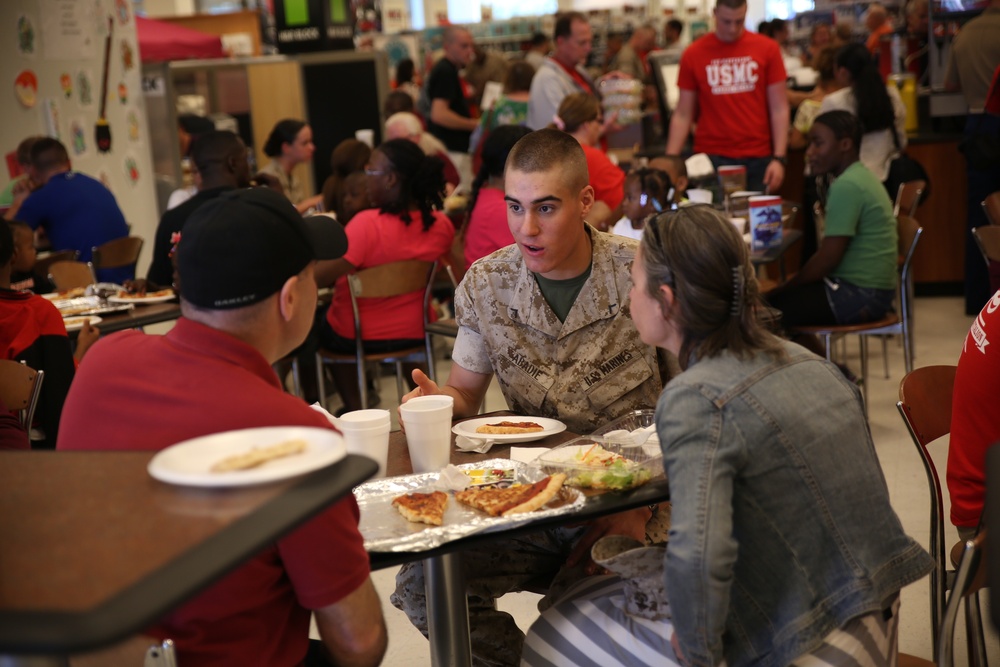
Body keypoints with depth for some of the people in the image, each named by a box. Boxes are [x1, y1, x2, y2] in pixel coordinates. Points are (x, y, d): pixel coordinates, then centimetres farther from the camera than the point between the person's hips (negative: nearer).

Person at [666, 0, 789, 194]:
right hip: (711, 157, 0)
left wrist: (779, 158, -8)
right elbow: (683, 115, 3)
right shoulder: (693, 54, 1)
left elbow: (779, 109, 1)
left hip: (758, 158, 1)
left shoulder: (767, 49, 1)